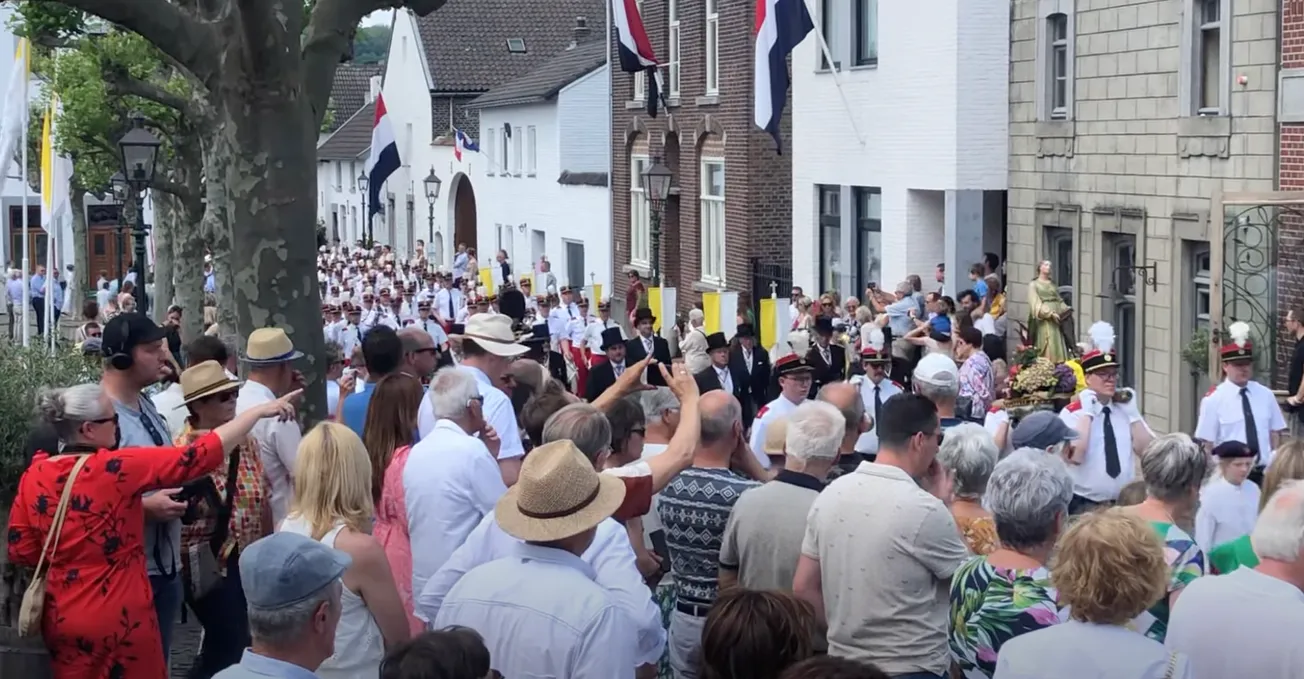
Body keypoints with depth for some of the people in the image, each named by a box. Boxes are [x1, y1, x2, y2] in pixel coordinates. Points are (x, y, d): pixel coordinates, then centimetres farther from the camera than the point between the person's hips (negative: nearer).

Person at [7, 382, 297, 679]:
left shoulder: (33, 476, -3)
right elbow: (197, 457, -17)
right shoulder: (116, 468, -18)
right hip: (119, 619, -5)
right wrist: (259, 411, -10)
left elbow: (20, 551, 3)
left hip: (61, 619, 5)